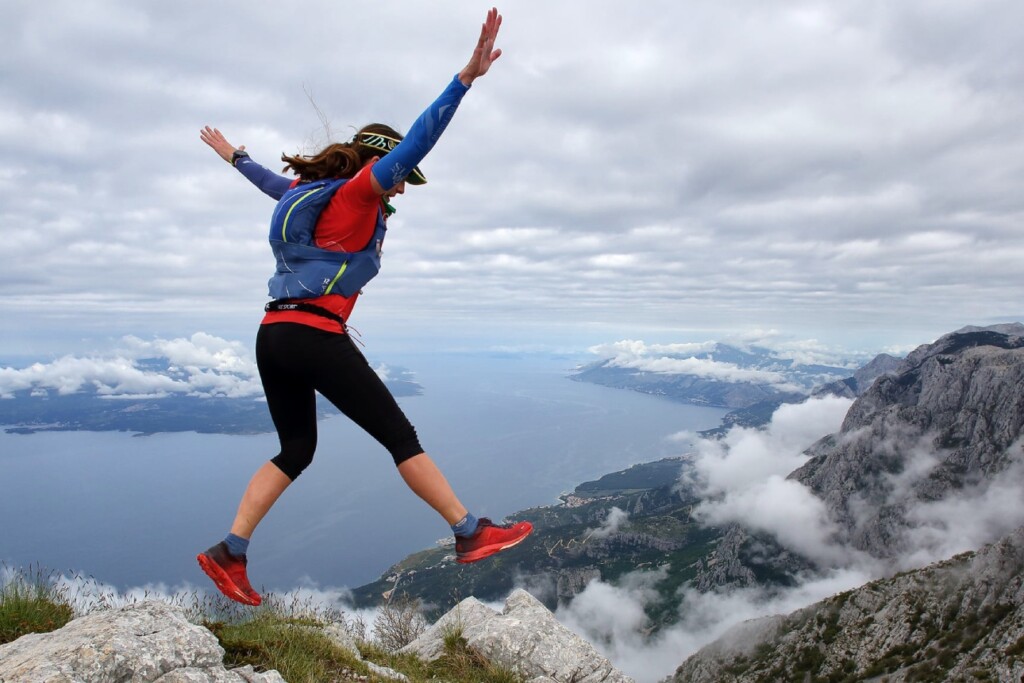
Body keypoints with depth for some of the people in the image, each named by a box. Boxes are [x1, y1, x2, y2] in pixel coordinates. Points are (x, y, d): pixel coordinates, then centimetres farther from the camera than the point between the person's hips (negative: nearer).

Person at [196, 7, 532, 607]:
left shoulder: (311, 191, 20)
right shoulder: (355, 194, -2)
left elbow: (274, 182, 40)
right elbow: (411, 146, -16)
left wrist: (236, 158, 61)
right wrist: (465, 78, -23)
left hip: (274, 335, 9)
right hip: (316, 336, -9)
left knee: (296, 451, 17)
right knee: (400, 436, -5)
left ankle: (229, 554, 18)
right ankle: (471, 534, 1)